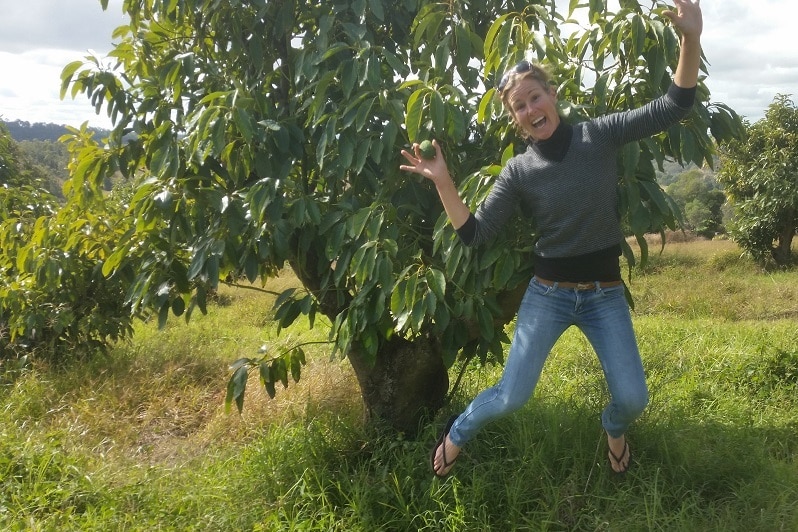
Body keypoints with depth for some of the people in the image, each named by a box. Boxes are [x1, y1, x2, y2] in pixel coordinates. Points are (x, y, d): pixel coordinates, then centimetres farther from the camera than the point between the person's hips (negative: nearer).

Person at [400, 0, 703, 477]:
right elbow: (474, 233, -8)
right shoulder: (519, 172, -6)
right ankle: (456, 433, 27)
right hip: (548, 293, -1)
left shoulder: (600, 135, -6)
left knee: (633, 398, -3)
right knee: (512, 397, -4)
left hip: (605, 294, 1)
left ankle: (614, 430, 36)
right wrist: (443, 182, -19)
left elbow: (674, 107, -11)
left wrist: (691, 40, -24)